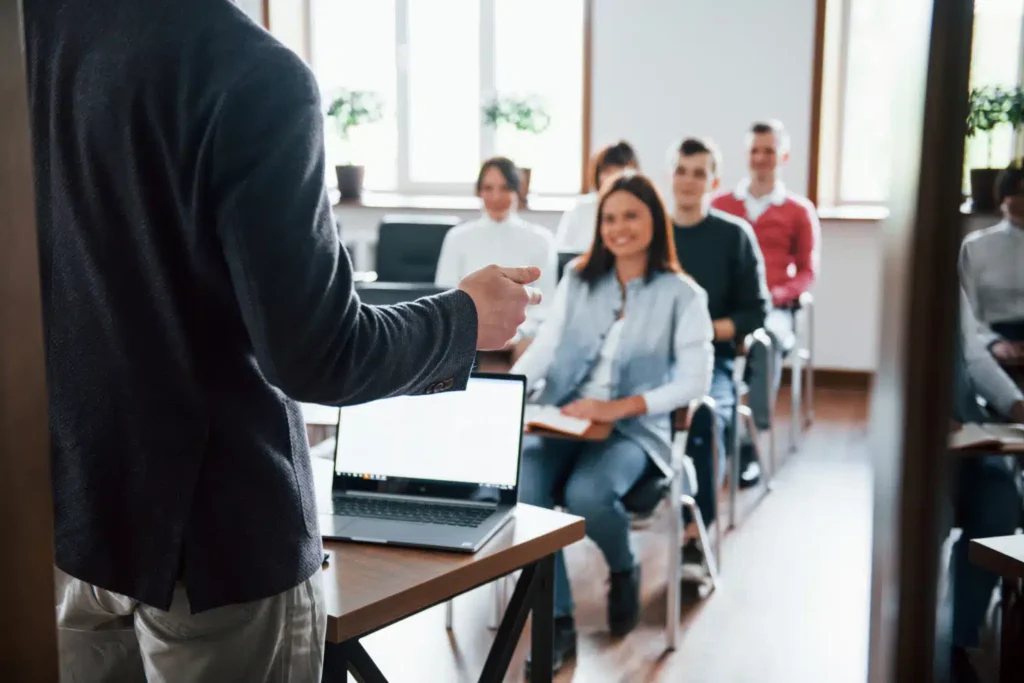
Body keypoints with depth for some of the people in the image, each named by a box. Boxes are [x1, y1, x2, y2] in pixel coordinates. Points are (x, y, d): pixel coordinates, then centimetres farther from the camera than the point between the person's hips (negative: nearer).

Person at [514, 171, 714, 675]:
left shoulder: (682, 294, 1)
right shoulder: (577, 278, 12)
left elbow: (695, 379, -6)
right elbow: (544, 348, 6)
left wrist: (620, 407, -18)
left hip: (633, 429, -3)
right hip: (561, 419, 3)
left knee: (587, 495, -33)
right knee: (521, 490, -27)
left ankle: (624, 570, 4)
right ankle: (558, 622, -11)